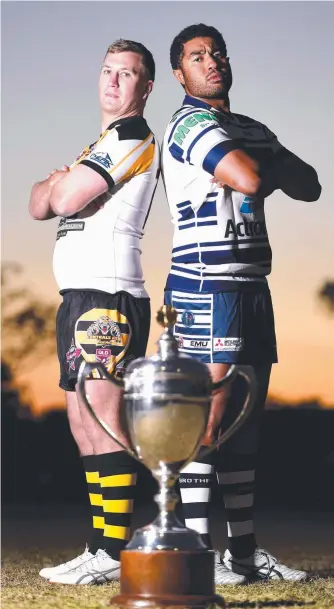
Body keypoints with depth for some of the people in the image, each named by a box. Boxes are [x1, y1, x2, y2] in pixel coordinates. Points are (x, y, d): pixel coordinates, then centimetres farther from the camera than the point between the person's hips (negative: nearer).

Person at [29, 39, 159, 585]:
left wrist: (60, 183, 9)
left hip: (107, 295, -10)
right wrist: (57, 182, 1)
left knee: (103, 419, -14)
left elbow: (65, 200, -13)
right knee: (83, 423, 8)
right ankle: (102, 549, 11)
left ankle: (113, 553, -16)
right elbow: (40, 205, 21)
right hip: (80, 295, 10)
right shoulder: (102, 145, 26)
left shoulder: (132, 137, -5)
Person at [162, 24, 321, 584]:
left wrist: (268, 164, -5)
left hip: (251, 286, 8)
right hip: (206, 287, -8)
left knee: (245, 419, 8)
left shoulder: (250, 131, 20)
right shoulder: (190, 124, -7)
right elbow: (248, 179, -22)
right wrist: (269, 164, 1)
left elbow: (308, 187, 13)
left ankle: (244, 550, 11)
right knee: (207, 417, -12)